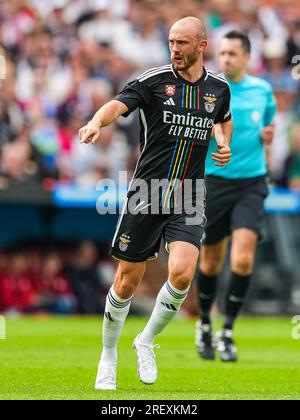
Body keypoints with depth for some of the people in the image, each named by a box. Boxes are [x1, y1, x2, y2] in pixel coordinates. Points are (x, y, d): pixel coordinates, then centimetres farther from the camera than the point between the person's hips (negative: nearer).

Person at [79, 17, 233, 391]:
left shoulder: (218, 87, 6)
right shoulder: (154, 80, -6)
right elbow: (119, 104, -24)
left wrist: (224, 144, 8)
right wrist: (97, 121, -45)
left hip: (188, 200, 2)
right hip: (146, 194, -2)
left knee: (182, 273, -20)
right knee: (128, 281, 4)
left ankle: (146, 341, 6)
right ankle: (108, 357, 26)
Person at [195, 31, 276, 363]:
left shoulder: (262, 90, 5)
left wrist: (267, 134, 0)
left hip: (251, 183, 1)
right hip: (214, 182, -1)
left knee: (243, 259, -14)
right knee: (211, 261, 9)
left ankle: (227, 332, 0)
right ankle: (204, 324, 33)